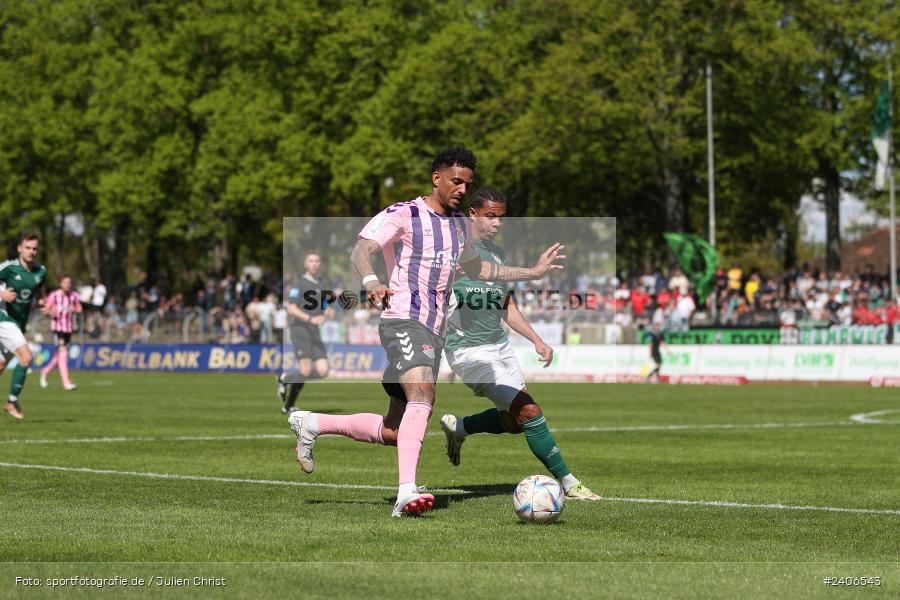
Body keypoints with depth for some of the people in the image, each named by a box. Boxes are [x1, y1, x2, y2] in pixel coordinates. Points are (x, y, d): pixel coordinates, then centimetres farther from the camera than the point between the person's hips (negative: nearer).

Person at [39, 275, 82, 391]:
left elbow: (79, 310, 12)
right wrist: (51, 312, -26)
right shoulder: (54, 295, -8)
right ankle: (66, 383, -20)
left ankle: (45, 371, 41)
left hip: (69, 328, 5)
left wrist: (74, 310, -10)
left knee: (59, 355, 14)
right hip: (57, 327, -5)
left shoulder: (74, 295, 4)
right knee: (63, 353, -17)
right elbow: (46, 309, -3)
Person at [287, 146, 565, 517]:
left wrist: (534, 271, 34)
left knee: (394, 432, 7)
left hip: (434, 332, 8)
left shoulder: (460, 225, 20)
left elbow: (474, 269, 36)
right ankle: (407, 493, -41)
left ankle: (310, 424, 25)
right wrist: (371, 282, -38)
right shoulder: (403, 215, -4)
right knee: (422, 393, -32)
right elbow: (361, 250, -17)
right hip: (403, 321, -8)